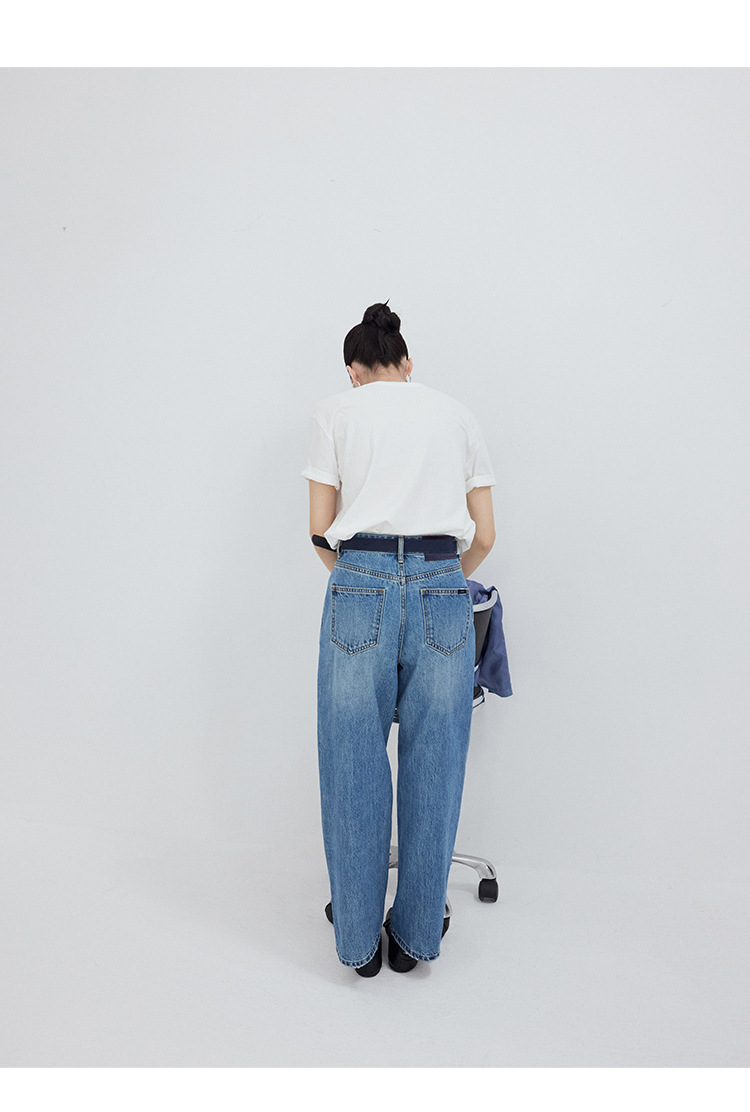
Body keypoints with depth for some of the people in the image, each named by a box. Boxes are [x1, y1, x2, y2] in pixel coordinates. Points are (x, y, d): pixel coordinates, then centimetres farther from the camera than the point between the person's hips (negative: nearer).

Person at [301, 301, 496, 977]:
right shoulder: (458, 414, 18)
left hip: (360, 586, -1)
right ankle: (415, 938, 26)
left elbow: (321, 529, 8)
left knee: (354, 771, 9)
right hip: (444, 592, 2)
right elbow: (484, 536, 14)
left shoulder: (334, 413, 12)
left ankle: (359, 942, 23)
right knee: (432, 772, 11)